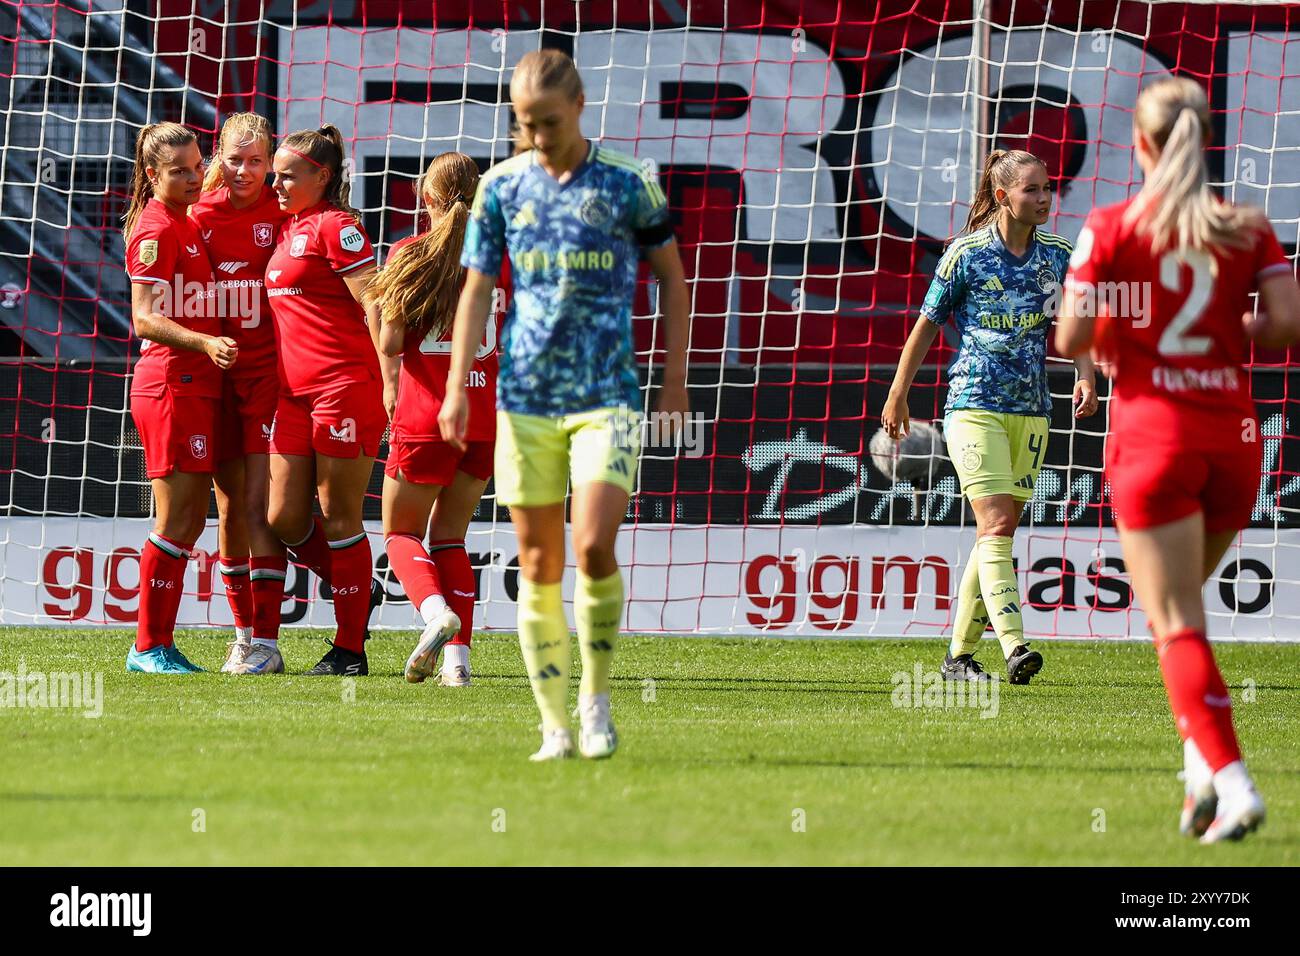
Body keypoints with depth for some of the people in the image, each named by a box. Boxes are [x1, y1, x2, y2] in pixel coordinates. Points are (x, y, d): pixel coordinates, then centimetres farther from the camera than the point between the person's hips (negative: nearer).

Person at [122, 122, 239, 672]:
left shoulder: (185, 224, 16)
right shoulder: (156, 229, -12)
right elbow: (145, 319, -20)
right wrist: (205, 343, -32)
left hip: (197, 387, 9)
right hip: (171, 385, -9)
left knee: (191, 520, 10)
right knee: (177, 520, -8)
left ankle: (156, 645, 14)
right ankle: (149, 647, -2)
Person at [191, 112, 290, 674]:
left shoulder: (285, 214, -4)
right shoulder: (201, 216, 4)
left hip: (270, 371, -4)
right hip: (216, 371, 4)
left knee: (260, 506, -10)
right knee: (230, 507, 9)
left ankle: (267, 642, -9)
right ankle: (243, 634, 21)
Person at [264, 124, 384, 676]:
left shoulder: (335, 226, -9)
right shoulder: (288, 227, 17)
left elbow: (376, 305, -13)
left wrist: (390, 382, -15)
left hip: (345, 386, -8)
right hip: (295, 392, 8)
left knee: (339, 517, -3)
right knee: (284, 519, 5)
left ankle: (349, 649, 4)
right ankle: (357, 591, 27)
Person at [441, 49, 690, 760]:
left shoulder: (626, 184, 0)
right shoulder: (501, 186, 5)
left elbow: (670, 276, 10)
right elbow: (476, 291, 8)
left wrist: (675, 378, 7)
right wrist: (457, 389, 1)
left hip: (607, 395, -2)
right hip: (525, 398, 2)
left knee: (593, 545, -18)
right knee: (538, 563, 1)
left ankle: (596, 698, 2)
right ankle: (555, 726, 8)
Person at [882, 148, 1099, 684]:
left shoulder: (1058, 255, 6)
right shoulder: (967, 255, -5)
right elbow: (926, 325, 3)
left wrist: (1085, 376, -5)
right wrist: (897, 397, 7)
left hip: (1031, 412, 5)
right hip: (974, 406, -5)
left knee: (998, 533, 6)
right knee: (996, 526, -16)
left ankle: (959, 655, 15)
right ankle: (1014, 647, -26)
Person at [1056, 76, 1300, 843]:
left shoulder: (1112, 228, -5)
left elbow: (1071, 339, -9)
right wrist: (1232, 336, 12)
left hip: (1153, 433, -4)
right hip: (1234, 434, 4)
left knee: (1176, 622, -4)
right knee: (1180, 604, 22)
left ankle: (1232, 784, -18)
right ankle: (1202, 761, 8)